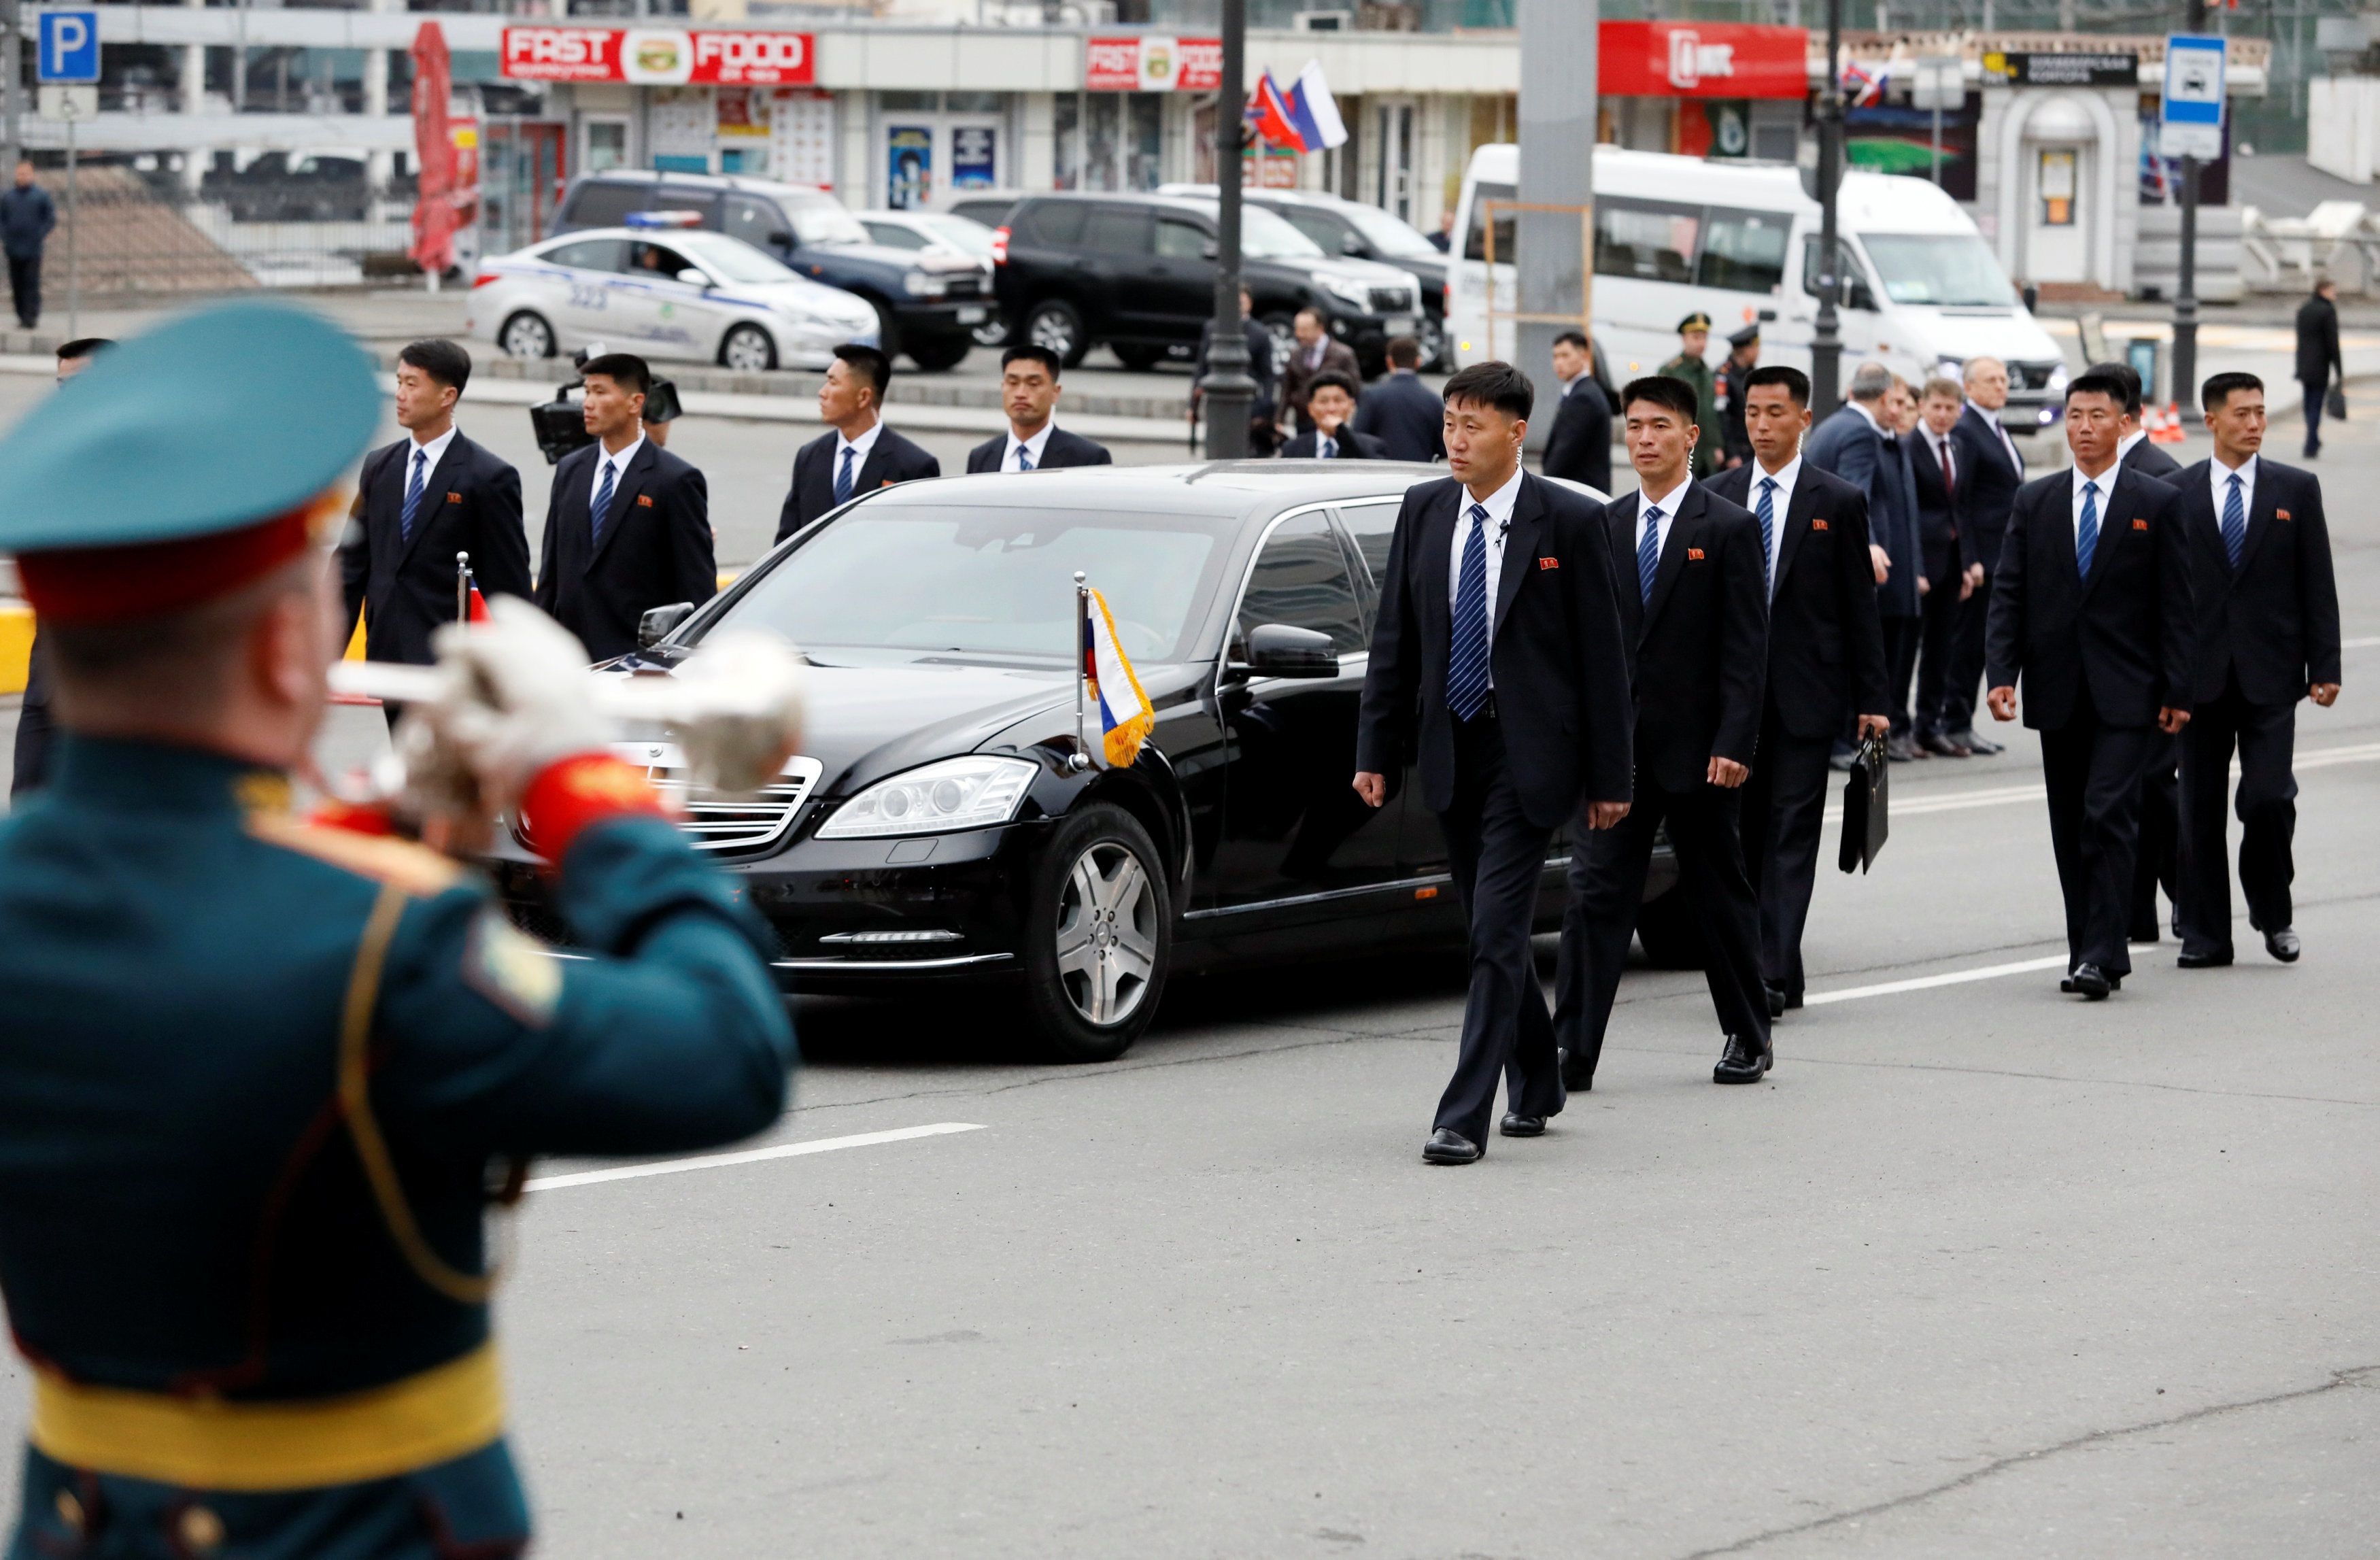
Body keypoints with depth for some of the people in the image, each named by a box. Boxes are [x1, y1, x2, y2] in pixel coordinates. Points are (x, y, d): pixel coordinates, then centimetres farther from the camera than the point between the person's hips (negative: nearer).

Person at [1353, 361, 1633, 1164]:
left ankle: (1464, 1117, -12)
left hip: (1529, 751, -5)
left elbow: (1602, 653, -5)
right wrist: (1376, 750, 5)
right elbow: (1394, 638, 10)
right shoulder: (1424, 510, 6)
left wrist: (1608, 776, -6)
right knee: (1491, 930, 14)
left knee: (1497, 931, -10)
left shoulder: (1569, 520, -7)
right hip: (1452, 746, 5)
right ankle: (1536, 1084, 33)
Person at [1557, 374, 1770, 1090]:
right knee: (1595, 893, -5)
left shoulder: (1728, 529, -3)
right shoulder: (1605, 527, 9)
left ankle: (1748, 1038, 23)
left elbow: (1746, 648, -7)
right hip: (1615, 744, 3)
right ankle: (1572, 1052, -7)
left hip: (1696, 748, -3)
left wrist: (1734, 744, -15)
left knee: (1721, 895, 9)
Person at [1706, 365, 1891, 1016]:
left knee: (1792, 832, -7)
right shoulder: (1716, 498, 9)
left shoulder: (1838, 502, 2)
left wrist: (1871, 700, -1)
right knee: (1744, 832, 5)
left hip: (1804, 692, -3)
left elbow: (1860, 609, 2)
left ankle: (1771, 977, -12)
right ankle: (1777, 974, 16)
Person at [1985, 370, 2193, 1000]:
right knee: (2069, 828, 8)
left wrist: (2177, 691, -5)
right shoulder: (2034, 503, 9)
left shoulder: (2157, 504, 1)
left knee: (2109, 817, -13)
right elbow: (2008, 594, 5)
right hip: (2057, 692, 4)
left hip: (2126, 693, -4)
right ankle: (2089, 950, 16)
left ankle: (2102, 958, -15)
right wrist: (2002, 674, -7)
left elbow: (2176, 606, 0)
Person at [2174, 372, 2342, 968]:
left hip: (2270, 672, -1)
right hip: (2201, 673, 1)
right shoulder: (2176, 493, 4)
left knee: (2269, 798, -10)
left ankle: (2272, 911, 14)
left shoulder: (2297, 489, 5)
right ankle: (2205, 933, 13)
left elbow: (2318, 584, 5)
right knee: (2200, 808, 4)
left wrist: (2324, 666, -2)